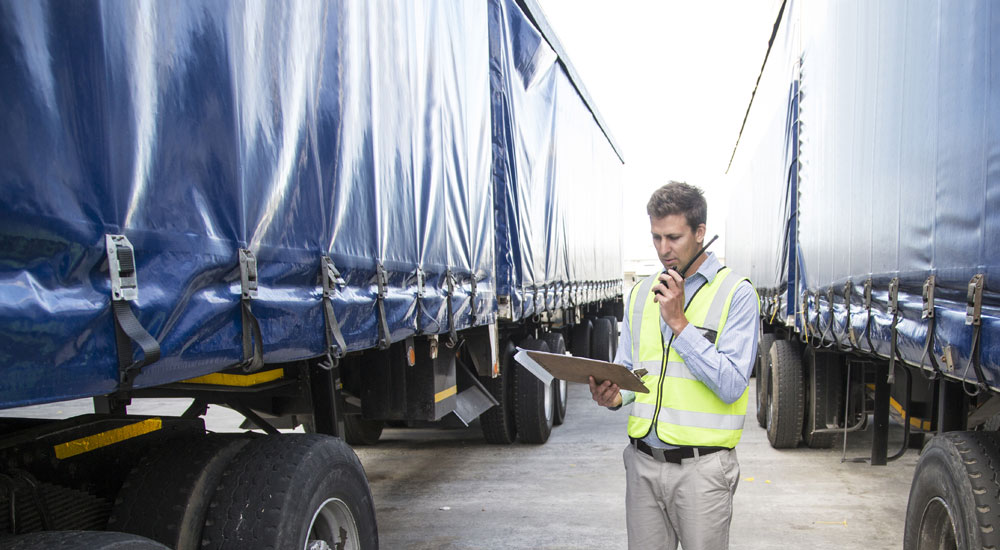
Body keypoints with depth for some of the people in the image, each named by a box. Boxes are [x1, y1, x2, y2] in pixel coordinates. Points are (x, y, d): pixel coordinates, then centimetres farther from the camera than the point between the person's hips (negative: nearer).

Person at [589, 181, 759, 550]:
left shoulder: (736, 293, -6)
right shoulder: (641, 294, 10)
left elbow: (732, 385, -14)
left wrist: (679, 322, -17)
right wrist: (614, 395, -7)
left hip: (701, 466, -4)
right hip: (642, 461, 5)